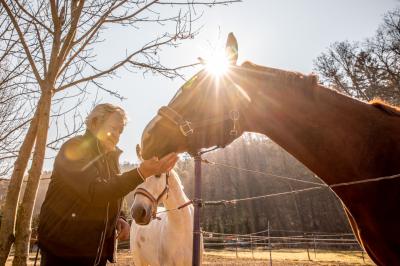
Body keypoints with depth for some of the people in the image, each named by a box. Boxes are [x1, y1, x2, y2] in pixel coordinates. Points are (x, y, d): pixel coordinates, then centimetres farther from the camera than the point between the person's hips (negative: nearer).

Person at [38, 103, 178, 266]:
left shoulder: (110, 158, 11)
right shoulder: (75, 148, -12)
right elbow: (94, 192, -26)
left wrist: (118, 220, -2)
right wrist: (141, 173, -34)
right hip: (63, 249, -7)